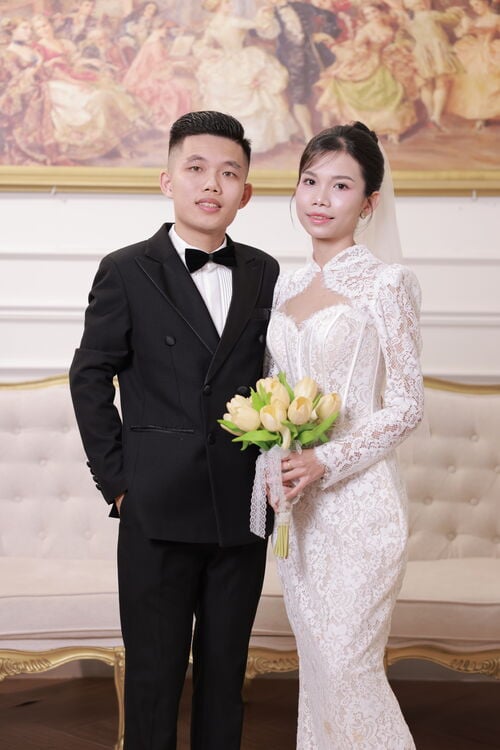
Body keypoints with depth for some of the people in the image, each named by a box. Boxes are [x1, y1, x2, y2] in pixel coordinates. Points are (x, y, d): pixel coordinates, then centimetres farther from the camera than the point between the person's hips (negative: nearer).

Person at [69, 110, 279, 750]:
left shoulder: (264, 275, 7)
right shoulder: (126, 272, -2)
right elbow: (90, 379, -1)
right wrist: (116, 480, -5)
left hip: (243, 510, 3)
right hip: (157, 511, -3)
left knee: (225, 672, 14)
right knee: (153, 674, 7)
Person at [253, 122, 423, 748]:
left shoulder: (386, 283, -7)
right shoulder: (286, 286, 11)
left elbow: (406, 405, -9)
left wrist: (325, 463, -18)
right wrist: (275, 468, -1)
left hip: (358, 498, -6)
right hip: (293, 502, 6)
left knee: (348, 666, -6)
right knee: (314, 660, 12)